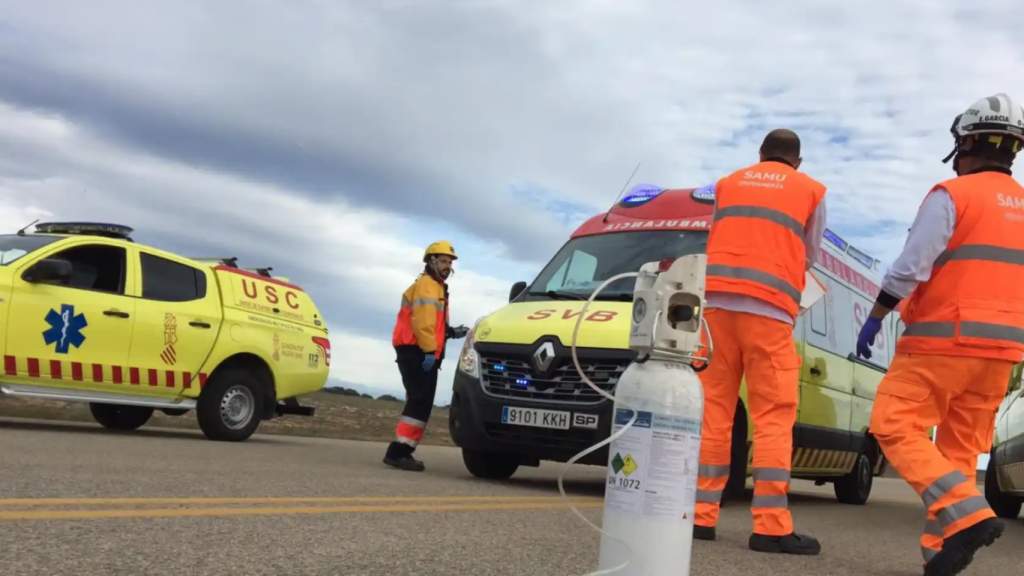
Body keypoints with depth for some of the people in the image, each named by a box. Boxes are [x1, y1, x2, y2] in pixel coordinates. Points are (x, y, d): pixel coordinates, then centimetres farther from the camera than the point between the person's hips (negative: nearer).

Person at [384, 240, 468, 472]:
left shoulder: (436, 288, 27)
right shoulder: (426, 285, -7)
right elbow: (422, 320, -20)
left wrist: (451, 332, 13)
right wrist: (430, 350, -26)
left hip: (420, 352, 11)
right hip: (417, 352, -11)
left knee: (419, 403, 12)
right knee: (421, 403, -17)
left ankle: (401, 451, 15)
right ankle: (399, 451, -20)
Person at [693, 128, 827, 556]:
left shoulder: (727, 184, 21)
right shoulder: (811, 190, 14)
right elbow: (809, 257, 21)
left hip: (716, 301, 3)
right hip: (769, 307, -3)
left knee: (713, 408, 4)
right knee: (773, 415, -3)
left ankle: (700, 513, 1)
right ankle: (771, 525, -8)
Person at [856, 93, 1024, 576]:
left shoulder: (952, 195, -6)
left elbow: (910, 267, -13)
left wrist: (874, 319, -6)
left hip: (944, 339, -7)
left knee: (895, 426, -5)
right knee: (961, 448, 9)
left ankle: (966, 514, -18)